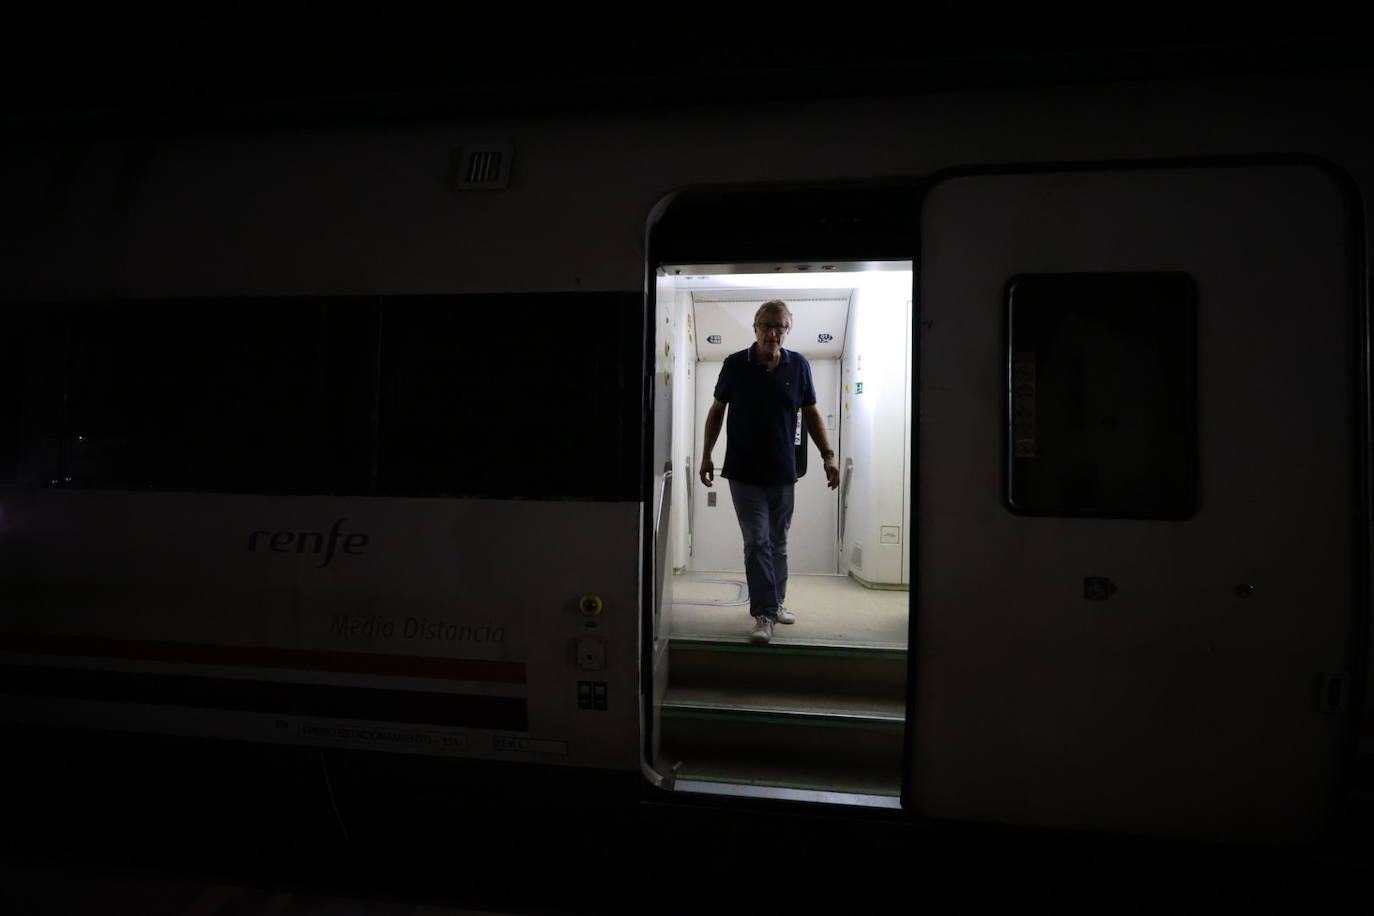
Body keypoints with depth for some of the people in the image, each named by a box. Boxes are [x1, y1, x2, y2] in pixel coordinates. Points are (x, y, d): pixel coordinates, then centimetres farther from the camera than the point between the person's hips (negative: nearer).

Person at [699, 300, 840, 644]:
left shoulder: (798, 366, 1)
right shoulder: (735, 365, -4)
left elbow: (811, 413, 8)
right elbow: (717, 411, 6)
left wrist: (828, 455, 0)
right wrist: (706, 456, 4)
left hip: (783, 473, 3)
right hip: (744, 473, -2)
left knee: (778, 542, 14)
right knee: (757, 542, -8)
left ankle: (775, 602, 29)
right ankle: (764, 614, -7)